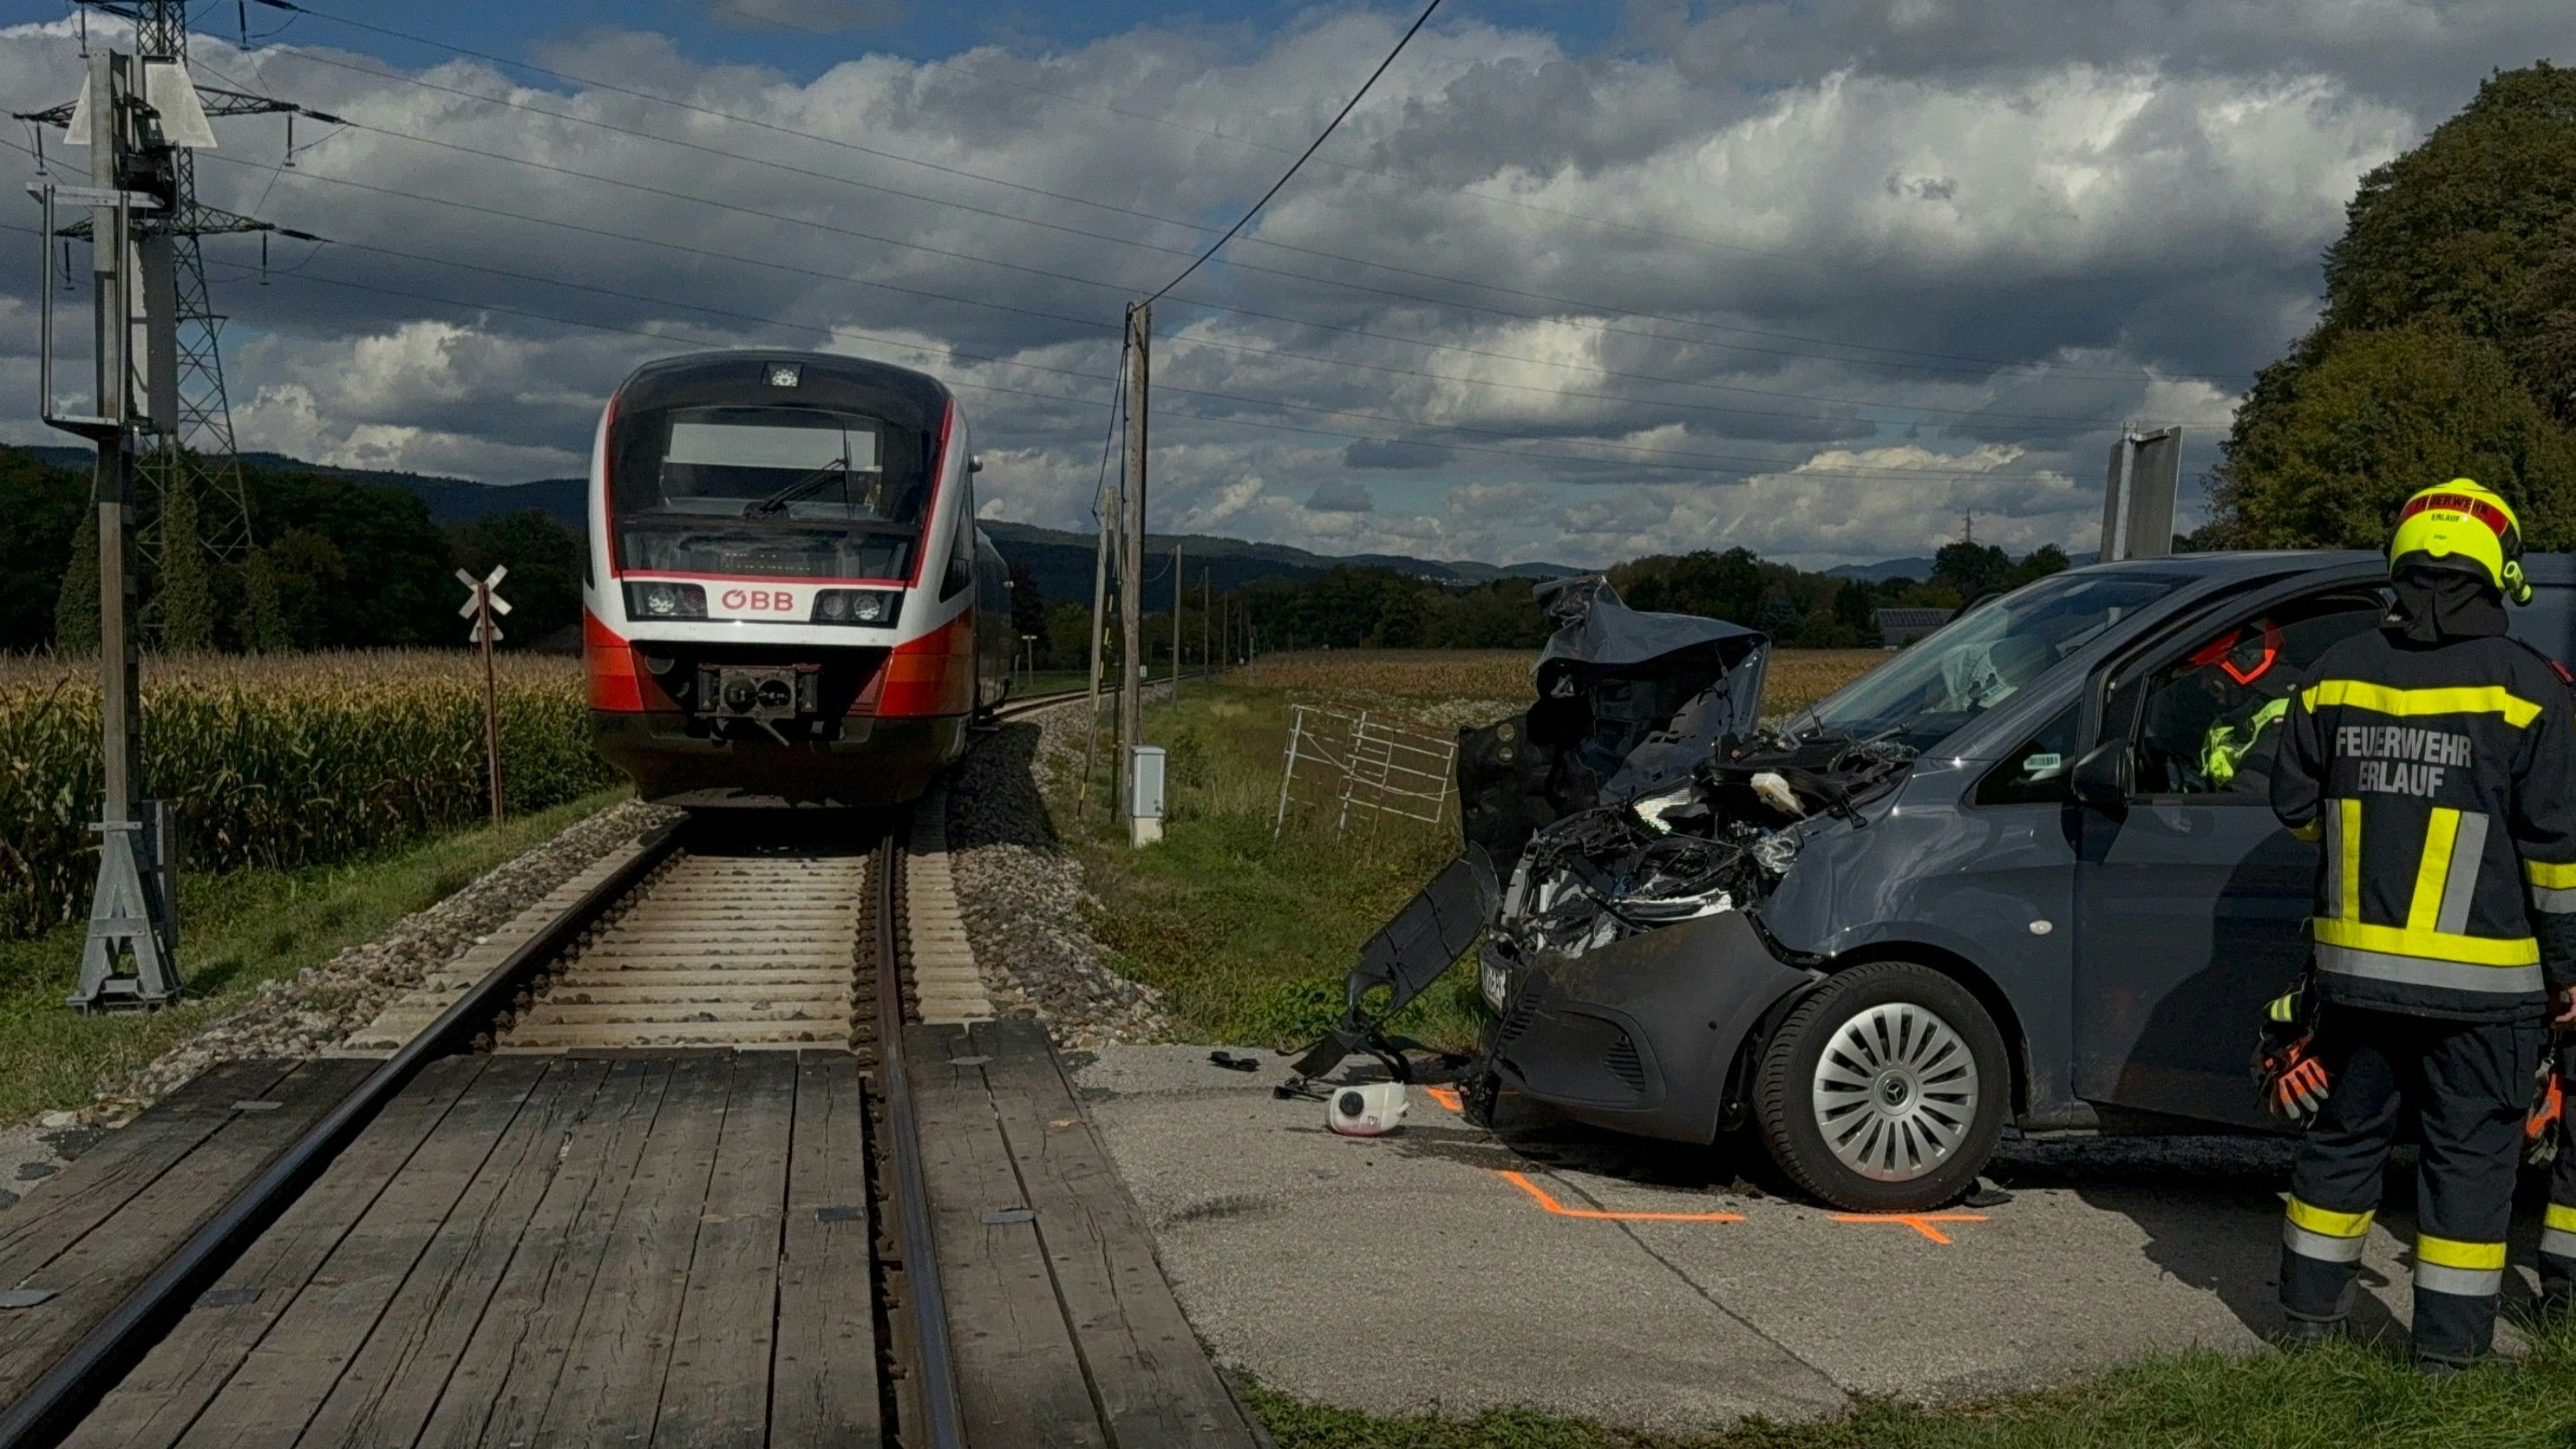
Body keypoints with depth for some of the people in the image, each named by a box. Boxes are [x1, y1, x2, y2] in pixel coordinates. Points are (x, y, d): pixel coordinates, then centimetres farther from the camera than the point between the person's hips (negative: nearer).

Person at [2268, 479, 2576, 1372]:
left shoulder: (2336, 674, 2)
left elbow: (2295, 806, 10)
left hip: (2355, 963, 4)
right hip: (2481, 978, -4)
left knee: (2345, 1136, 16)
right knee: (2470, 1156, 7)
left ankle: (2309, 1314, 25)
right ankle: (2447, 1348, 12)